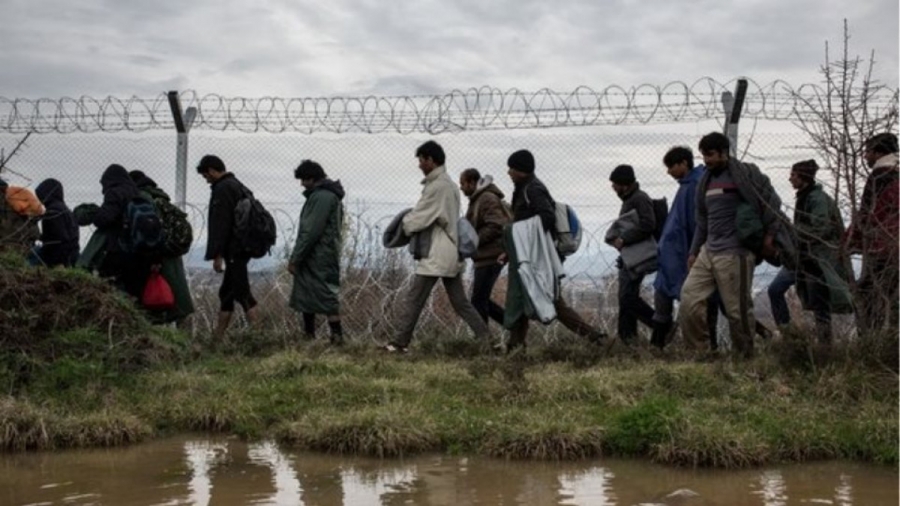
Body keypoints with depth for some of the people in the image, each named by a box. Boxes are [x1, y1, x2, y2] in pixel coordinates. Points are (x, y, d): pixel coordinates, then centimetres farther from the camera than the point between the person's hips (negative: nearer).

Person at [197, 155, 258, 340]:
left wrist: (216, 254, -18)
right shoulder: (239, 186, 19)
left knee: (242, 292, -10)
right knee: (227, 292, 13)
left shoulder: (222, 189, -12)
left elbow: (220, 225, -19)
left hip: (233, 251, -10)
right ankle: (218, 335, 18)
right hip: (242, 247, 10)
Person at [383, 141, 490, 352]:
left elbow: (419, 218, -14)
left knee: (414, 299, -3)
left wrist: (403, 224, 5)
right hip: (451, 253, 9)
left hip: (436, 255, -9)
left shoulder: (437, 186, -16)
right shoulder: (449, 184, 16)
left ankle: (400, 342, 2)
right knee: (460, 301, 11)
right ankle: (485, 338, 8)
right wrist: (410, 220, 6)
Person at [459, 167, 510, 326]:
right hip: (485, 257, 10)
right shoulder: (477, 199, 18)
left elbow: (495, 227, -24)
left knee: (478, 301, -6)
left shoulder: (488, 199, -14)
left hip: (490, 258, -10)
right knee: (481, 300, 12)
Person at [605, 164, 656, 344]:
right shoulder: (628, 200, 19)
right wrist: (615, 236, 7)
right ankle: (627, 339, 12)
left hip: (638, 257, -10)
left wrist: (624, 239, -15)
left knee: (629, 298, -14)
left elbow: (648, 225, -20)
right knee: (625, 298, 9)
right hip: (628, 257, 10)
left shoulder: (640, 199, -11)